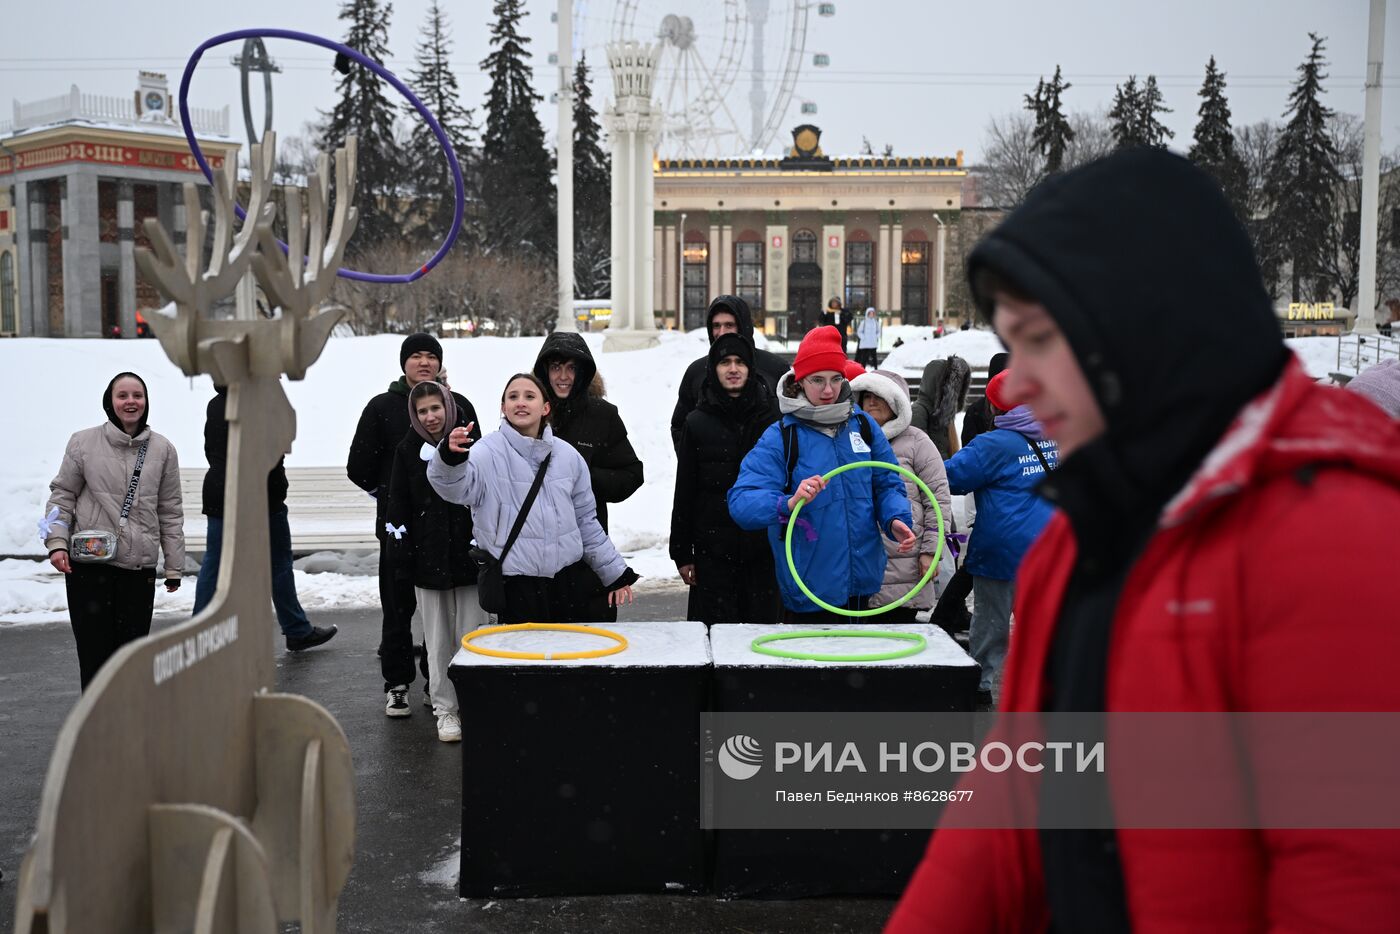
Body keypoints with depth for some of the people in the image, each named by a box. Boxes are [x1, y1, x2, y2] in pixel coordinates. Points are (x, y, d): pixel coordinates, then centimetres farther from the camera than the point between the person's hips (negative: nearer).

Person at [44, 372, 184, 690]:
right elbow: (62, 494, 6)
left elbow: (171, 511, 9)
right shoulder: (83, 443, 2)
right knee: (94, 651, 0)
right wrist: (57, 542, -8)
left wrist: (174, 566, 8)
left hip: (140, 568, 1)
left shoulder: (163, 450, 6)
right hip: (88, 565, -1)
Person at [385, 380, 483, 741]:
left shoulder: (473, 445, 1)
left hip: (469, 555, -1)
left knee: (470, 635, 1)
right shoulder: (408, 450, 5)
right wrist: (401, 555, 1)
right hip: (428, 558, 1)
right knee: (438, 638, 5)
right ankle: (445, 708, 13)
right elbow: (398, 507, 7)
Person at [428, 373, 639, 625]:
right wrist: (450, 457, -47)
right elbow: (453, 486, -25)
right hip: (517, 586, -4)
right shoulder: (489, 452, -5)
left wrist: (616, 573, 16)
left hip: (570, 581, 4)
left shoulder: (568, 455, 7)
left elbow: (586, 521, 15)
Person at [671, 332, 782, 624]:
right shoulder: (697, 422, 4)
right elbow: (684, 492, 6)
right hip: (713, 551, 0)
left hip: (764, 548, 0)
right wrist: (681, 553, 4)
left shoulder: (774, 418, 3)